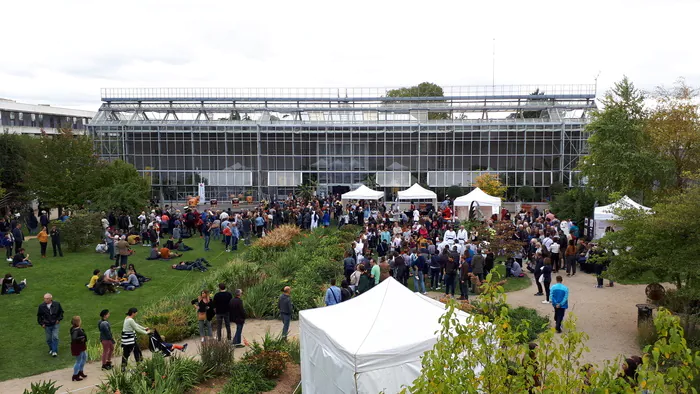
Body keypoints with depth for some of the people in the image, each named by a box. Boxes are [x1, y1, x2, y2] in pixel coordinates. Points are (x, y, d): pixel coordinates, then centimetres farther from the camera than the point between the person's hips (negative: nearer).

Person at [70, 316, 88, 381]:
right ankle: (75, 376, 15)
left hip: (81, 346, 11)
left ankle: (80, 372, 40)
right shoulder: (75, 330, -28)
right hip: (77, 347, -11)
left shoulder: (78, 328, 1)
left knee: (84, 358, 25)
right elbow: (73, 339, -39)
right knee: (78, 361, 2)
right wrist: (81, 338, -30)